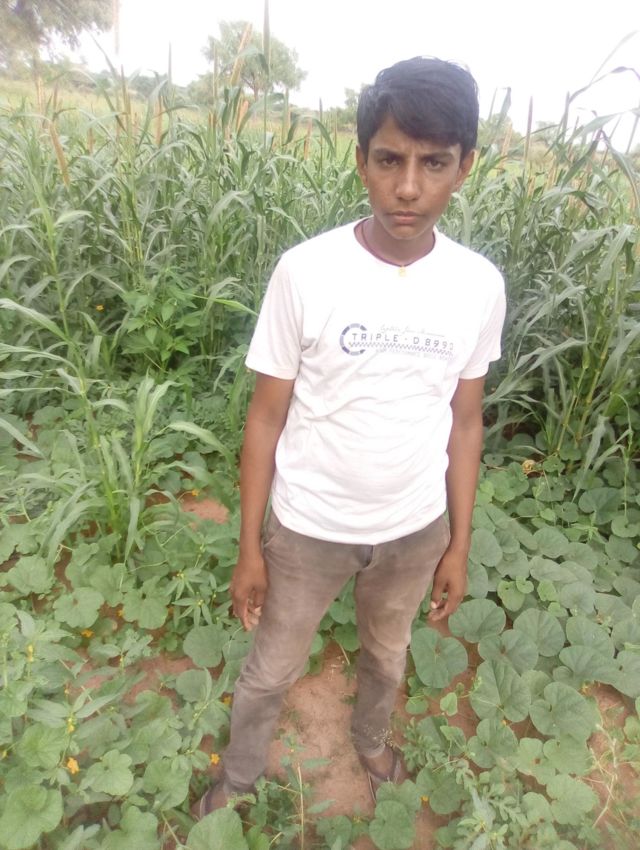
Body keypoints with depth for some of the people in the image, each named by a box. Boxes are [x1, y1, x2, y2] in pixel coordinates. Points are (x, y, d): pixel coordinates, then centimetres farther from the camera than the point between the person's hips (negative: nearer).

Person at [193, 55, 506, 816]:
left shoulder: (479, 286, -11)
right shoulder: (305, 272, -19)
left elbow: (464, 422, 0)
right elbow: (267, 417, -11)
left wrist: (458, 545, 4)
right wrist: (249, 547, -6)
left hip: (415, 529, 3)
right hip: (309, 528, -2)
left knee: (386, 655, 29)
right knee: (271, 670, 21)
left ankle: (370, 739, 63)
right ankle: (238, 777, 54)